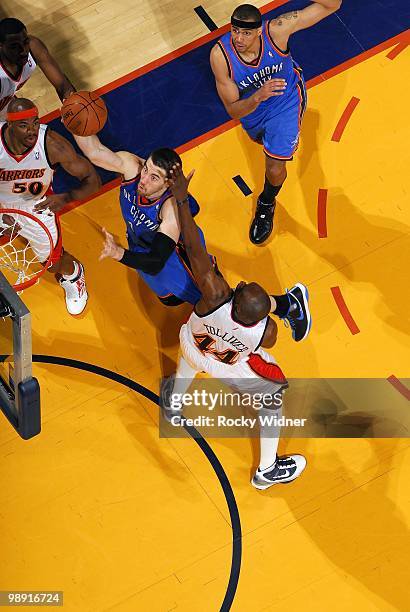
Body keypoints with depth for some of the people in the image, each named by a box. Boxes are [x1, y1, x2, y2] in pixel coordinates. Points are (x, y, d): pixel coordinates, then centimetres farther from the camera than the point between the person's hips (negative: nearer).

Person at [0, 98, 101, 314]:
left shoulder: (53, 145, -35)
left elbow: (92, 180, -25)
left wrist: (66, 198, -44)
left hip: (36, 205, 0)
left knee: (54, 262, 13)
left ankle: (73, 274, 50)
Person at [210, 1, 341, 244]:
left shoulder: (277, 29, -37)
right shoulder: (220, 55, -36)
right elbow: (234, 111, -31)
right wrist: (257, 97, -52)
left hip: (286, 100, -2)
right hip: (250, 105, 2)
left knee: (275, 168, -6)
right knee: (261, 139, 35)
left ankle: (266, 205, 28)